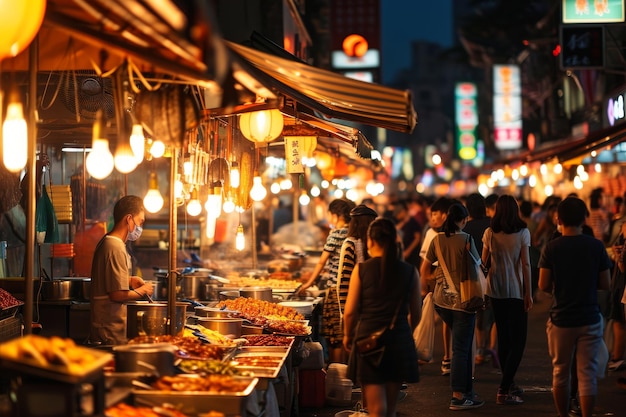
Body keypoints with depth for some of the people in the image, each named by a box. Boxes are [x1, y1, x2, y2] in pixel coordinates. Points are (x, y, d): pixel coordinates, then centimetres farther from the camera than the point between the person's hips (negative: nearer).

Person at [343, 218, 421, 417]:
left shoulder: (361, 270, -6)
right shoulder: (410, 271, -1)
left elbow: (350, 311, -5)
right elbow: (416, 314, 6)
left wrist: (348, 335, 13)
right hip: (400, 342, 2)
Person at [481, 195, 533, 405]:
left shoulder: (489, 233, 1)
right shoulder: (523, 232, -8)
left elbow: (484, 262, 7)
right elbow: (525, 264, -9)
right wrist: (529, 293, -4)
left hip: (495, 290, 4)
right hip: (516, 291, -4)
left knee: (503, 338, 15)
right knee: (518, 340, -1)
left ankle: (509, 383, 25)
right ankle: (504, 390, -10)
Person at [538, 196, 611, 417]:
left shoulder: (551, 247, -7)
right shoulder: (596, 246, -5)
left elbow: (543, 285, -8)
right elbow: (605, 284, -1)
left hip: (561, 319, 0)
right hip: (589, 319, 0)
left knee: (560, 372, 13)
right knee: (587, 373, 2)